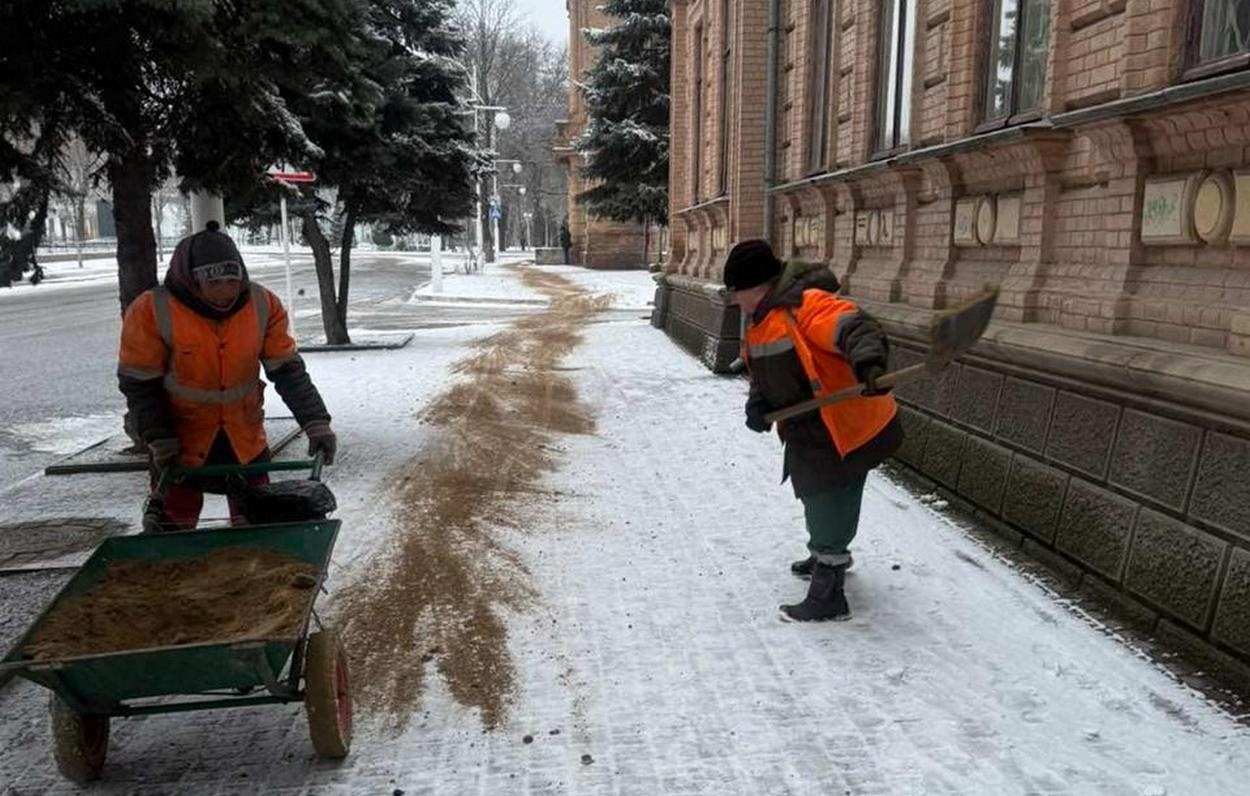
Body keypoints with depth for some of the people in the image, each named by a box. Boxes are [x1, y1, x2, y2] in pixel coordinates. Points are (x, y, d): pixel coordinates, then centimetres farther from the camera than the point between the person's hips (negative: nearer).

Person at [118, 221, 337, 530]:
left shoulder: (263, 305, -11)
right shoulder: (151, 311, -19)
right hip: (181, 443, -2)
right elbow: (140, 385, -11)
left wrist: (316, 424, -15)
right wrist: (162, 443, -16)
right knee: (173, 528, 3)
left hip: (246, 440, 3)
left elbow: (288, 370, -7)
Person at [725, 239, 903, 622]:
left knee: (830, 507, -2)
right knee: (817, 498, 28)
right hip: (809, 431, 10)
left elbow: (854, 327, -39)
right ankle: (824, 558, 51)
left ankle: (828, 596, 11)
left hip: (844, 428, -10)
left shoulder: (806, 304, -25)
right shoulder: (761, 320, 9)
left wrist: (869, 363, -57)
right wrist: (758, 403, -3)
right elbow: (766, 373, 15)